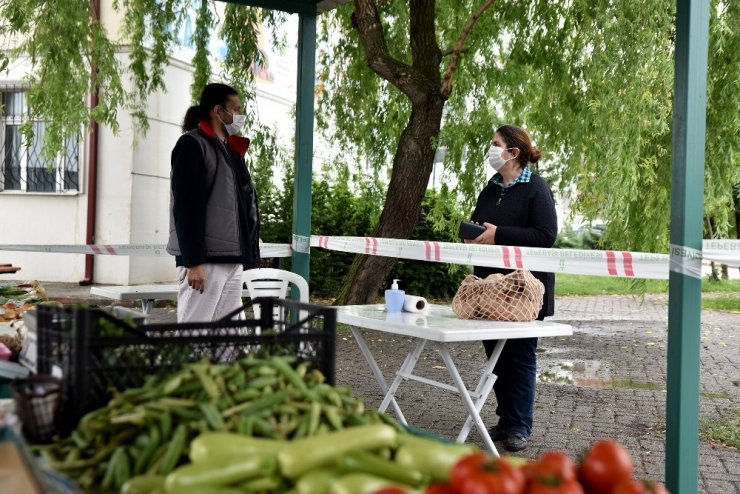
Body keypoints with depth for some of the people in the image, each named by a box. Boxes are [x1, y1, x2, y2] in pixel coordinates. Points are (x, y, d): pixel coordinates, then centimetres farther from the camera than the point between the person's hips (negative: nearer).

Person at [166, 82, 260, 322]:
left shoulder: (230, 149, 21)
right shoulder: (192, 145, -5)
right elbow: (186, 207, -14)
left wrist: (246, 256, 15)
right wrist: (194, 262, -20)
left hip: (232, 259, 8)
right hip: (204, 259, -8)